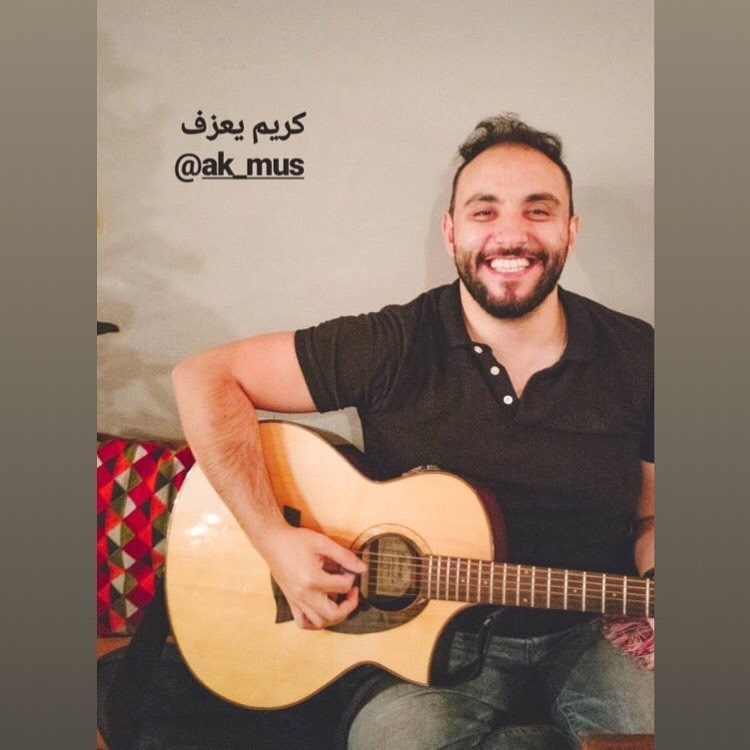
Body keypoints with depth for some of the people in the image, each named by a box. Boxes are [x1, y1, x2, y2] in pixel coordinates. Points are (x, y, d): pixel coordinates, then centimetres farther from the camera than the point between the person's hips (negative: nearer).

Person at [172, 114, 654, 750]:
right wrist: (275, 537, -20)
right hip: (429, 640, 0)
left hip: (580, 642, 1)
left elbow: (649, 514, 8)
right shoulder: (395, 347, -11)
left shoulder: (635, 357, -2)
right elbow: (206, 377, -11)